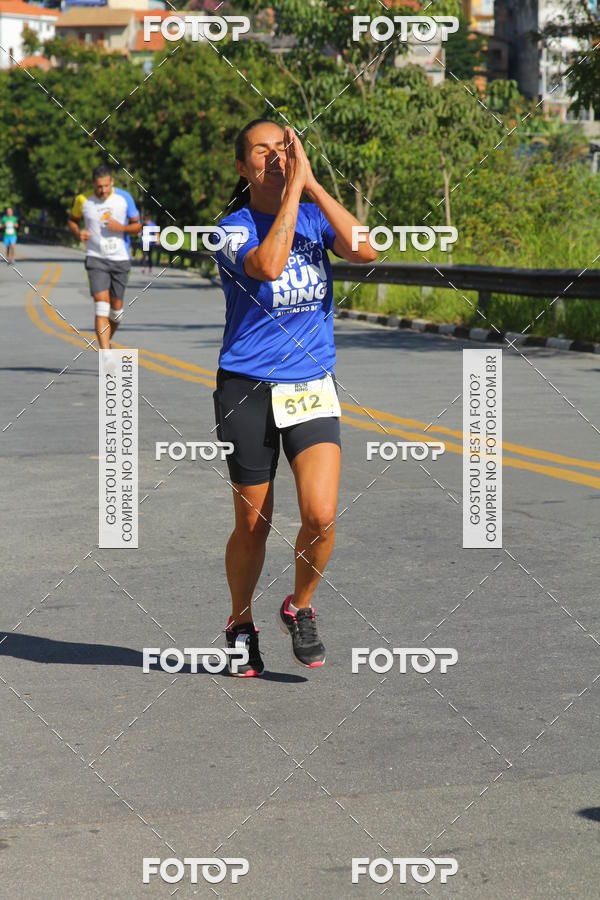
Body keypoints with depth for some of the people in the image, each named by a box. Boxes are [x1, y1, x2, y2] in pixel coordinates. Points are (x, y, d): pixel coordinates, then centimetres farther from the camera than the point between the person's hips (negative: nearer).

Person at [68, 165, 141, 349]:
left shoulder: (124, 198, -3)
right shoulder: (83, 200, -4)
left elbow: (137, 226, 4)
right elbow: (72, 220, 13)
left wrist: (121, 228, -17)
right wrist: (78, 233, -9)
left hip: (120, 259, 2)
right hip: (95, 258, -2)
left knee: (116, 307, 8)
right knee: (101, 304, -16)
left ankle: (107, 340, 37)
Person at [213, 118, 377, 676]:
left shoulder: (314, 216, 6)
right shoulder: (232, 229, -6)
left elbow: (366, 251, -13)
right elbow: (268, 264, -27)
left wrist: (312, 182, -14)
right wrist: (292, 189, -21)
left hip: (313, 388, 3)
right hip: (248, 392, -2)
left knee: (321, 515, -14)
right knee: (253, 524, 6)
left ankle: (300, 608, 14)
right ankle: (240, 626, 31)